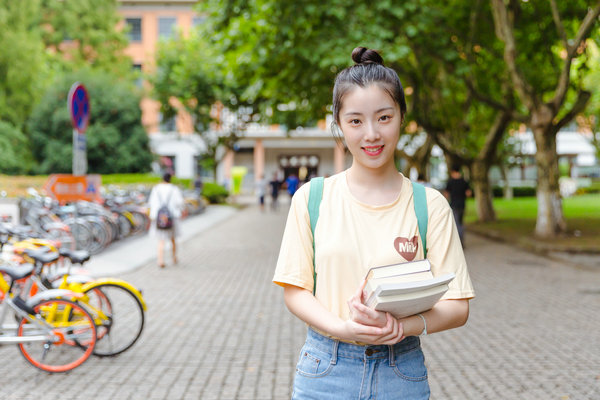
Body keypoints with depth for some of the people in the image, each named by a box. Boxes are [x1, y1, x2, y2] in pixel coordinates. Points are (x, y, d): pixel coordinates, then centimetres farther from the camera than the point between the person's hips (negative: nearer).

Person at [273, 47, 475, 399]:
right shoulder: (312, 198, 0)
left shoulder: (429, 205, -2)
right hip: (325, 370, 0)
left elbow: (457, 307, -3)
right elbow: (295, 289, 0)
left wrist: (400, 326, -21)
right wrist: (341, 328, -18)